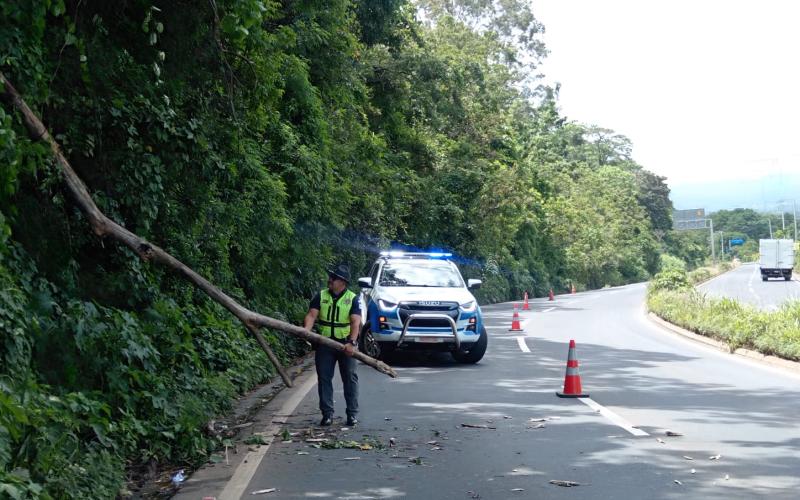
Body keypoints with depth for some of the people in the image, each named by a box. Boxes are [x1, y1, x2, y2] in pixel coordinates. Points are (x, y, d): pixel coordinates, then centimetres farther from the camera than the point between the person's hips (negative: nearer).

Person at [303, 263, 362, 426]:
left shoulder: (352, 299, -3)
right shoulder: (321, 296, 4)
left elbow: (356, 322, -14)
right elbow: (312, 315, -7)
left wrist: (352, 342, -28)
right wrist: (306, 329, -29)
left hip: (346, 344, -2)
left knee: (350, 377, 1)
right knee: (324, 377, 2)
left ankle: (352, 413, 9)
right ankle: (327, 413, 9)